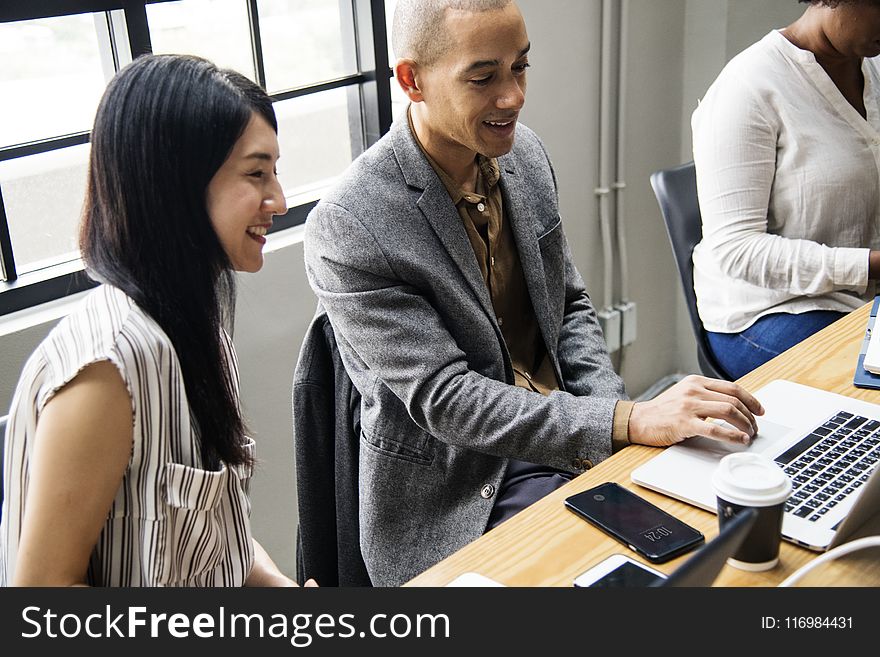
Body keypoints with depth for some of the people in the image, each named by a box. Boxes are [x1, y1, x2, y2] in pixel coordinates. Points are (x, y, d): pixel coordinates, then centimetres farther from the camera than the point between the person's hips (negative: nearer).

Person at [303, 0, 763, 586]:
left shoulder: (524, 152, 1)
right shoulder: (347, 230, -22)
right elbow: (445, 400, -23)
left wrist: (616, 411, -7)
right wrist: (629, 422, -30)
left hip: (573, 437, 6)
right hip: (465, 492, -6)